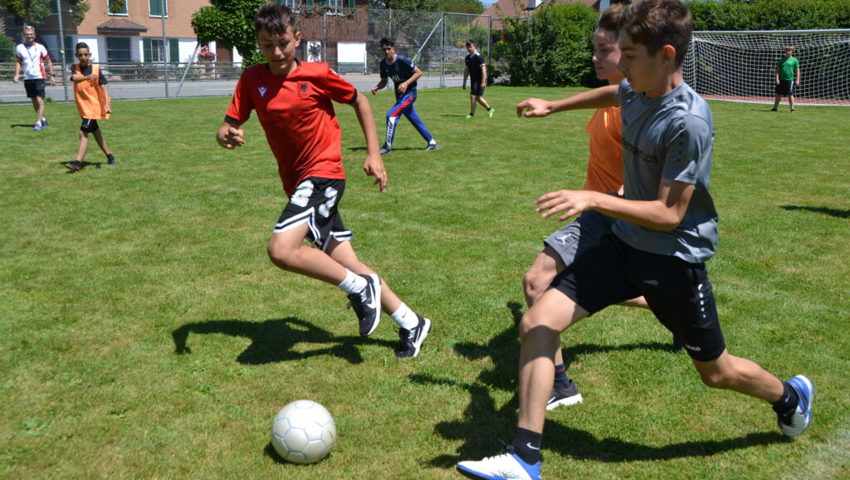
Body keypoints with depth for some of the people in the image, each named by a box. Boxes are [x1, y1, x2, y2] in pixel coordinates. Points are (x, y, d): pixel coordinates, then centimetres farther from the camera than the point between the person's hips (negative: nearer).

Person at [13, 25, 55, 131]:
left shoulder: (40, 47, -1)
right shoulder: (19, 48, 5)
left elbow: (48, 61, 5)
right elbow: (18, 62, 12)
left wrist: (51, 75, 0)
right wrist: (17, 74, -2)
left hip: (39, 77, -4)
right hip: (27, 78, 4)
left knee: (39, 100, -13)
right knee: (34, 101, 12)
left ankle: (38, 123, -13)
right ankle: (42, 119, 28)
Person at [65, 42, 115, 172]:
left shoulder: (96, 69, -8)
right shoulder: (75, 68, 1)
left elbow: (103, 87, -15)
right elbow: (74, 78, -21)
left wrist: (107, 104, -31)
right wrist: (87, 77, -42)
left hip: (94, 106, -5)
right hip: (82, 107, 5)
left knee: (83, 133, -14)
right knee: (96, 132, 16)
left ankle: (78, 162, -17)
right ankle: (109, 156, 31)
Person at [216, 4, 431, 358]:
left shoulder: (317, 75, -8)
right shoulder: (252, 80, 0)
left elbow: (359, 101, 6)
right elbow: (227, 127, -3)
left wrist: (373, 153, 2)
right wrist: (226, 136, -28)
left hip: (323, 173, -5)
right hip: (296, 181, 5)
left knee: (281, 250, -25)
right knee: (347, 266, 8)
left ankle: (360, 288, -6)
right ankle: (411, 324, 21)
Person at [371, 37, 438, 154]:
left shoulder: (402, 60, -20)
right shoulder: (383, 63, 0)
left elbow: (419, 72, -16)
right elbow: (384, 81, 11)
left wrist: (406, 83, -26)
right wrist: (376, 87, -10)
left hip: (409, 93, -8)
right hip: (400, 95, 8)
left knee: (392, 115, -19)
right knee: (414, 119, 14)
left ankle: (387, 146, -12)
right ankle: (432, 142, 26)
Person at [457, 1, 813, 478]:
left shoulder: (687, 120, -24)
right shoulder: (635, 92, -3)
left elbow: (669, 215, -23)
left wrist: (592, 199, -31)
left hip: (676, 258, -6)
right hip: (625, 243, 6)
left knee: (716, 371, 14)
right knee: (537, 322, -9)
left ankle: (792, 396, 49)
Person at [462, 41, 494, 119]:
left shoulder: (478, 56, -14)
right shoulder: (468, 58, 9)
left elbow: (483, 69, -18)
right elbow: (467, 70, 17)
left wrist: (483, 82, -23)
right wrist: (464, 82, 15)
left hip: (479, 81, -8)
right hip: (473, 80, 8)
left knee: (473, 96, -11)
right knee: (478, 97, 14)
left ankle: (471, 114, -1)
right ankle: (490, 110, 30)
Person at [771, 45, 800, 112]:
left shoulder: (794, 60, 3)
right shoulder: (782, 60, 11)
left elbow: (797, 71, 2)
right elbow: (777, 70, 8)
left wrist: (797, 80, -6)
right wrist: (777, 79, -4)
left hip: (790, 80, -3)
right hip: (781, 80, 3)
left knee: (790, 94, -6)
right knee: (779, 94, 10)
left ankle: (792, 108, -2)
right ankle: (775, 107, 19)